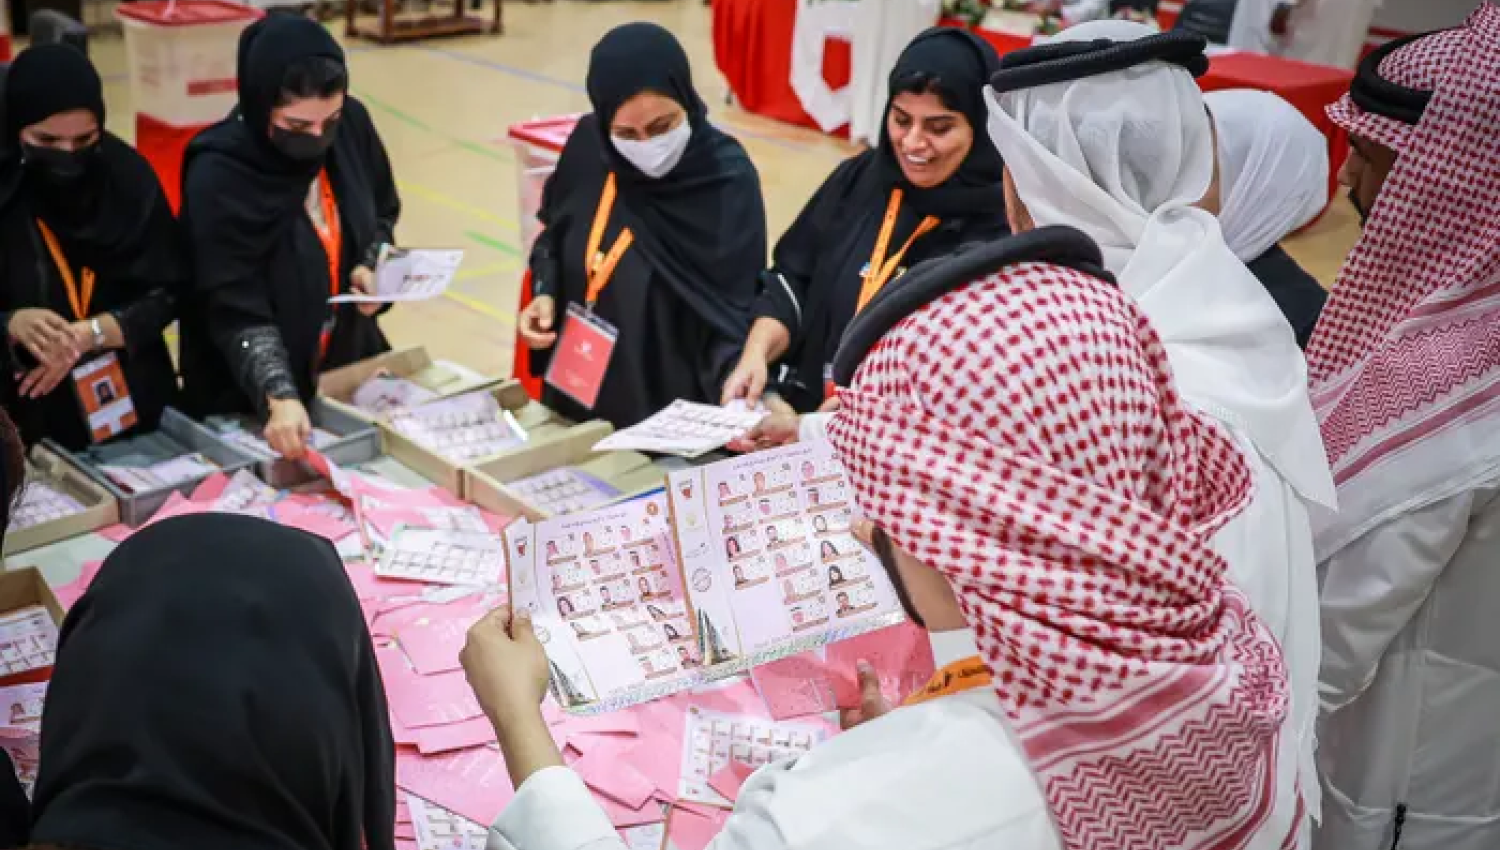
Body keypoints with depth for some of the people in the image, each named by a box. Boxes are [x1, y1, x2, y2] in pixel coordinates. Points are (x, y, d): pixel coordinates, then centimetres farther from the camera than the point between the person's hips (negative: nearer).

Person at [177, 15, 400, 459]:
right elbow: (236, 311, -25)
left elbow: (382, 213, 7)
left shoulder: (353, 124, -11)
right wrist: (280, 396, -36)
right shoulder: (217, 178, -24)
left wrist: (371, 267, -11)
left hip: (349, 362, 5)